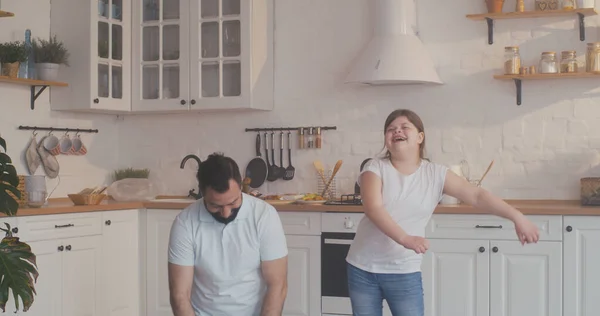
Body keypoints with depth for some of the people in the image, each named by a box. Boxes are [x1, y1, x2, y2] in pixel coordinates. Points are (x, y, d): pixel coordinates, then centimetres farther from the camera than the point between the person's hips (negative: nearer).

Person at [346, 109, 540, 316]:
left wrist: (517, 217, -18)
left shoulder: (435, 174, -3)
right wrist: (404, 239, -37)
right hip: (362, 268, 0)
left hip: (404, 273, 0)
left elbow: (476, 195, -7)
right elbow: (373, 208, -23)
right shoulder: (375, 168, -7)